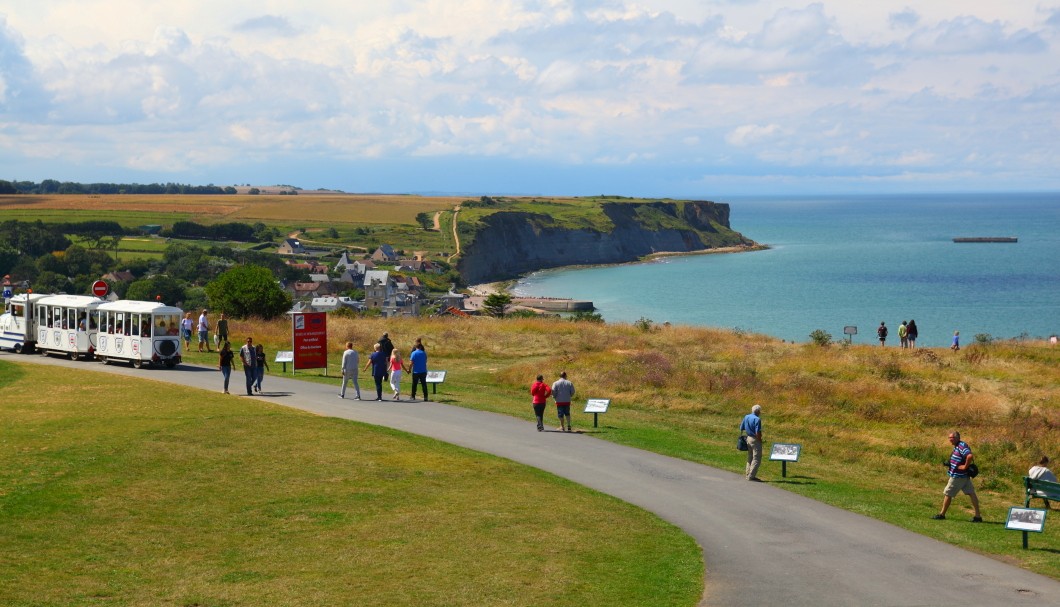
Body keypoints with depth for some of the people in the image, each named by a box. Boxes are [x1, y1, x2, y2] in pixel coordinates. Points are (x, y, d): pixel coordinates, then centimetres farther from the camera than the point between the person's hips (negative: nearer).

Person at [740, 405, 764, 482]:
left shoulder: (746, 417, 6)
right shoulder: (757, 419, -18)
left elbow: (741, 428, 12)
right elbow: (757, 433, -22)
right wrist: (760, 440, -9)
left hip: (748, 438, 8)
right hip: (755, 440, -8)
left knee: (750, 457, 19)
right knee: (756, 459, -1)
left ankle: (747, 474, 24)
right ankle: (751, 476, -2)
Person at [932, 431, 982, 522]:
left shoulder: (962, 446, -20)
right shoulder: (957, 446, 11)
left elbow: (970, 456, -35)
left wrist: (965, 466, -25)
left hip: (957, 476, -10)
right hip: (964, 476, 10)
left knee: (947, 494, 3)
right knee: (971, 494, 7)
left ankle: (942, 514, 14)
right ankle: (978, 516, 8)